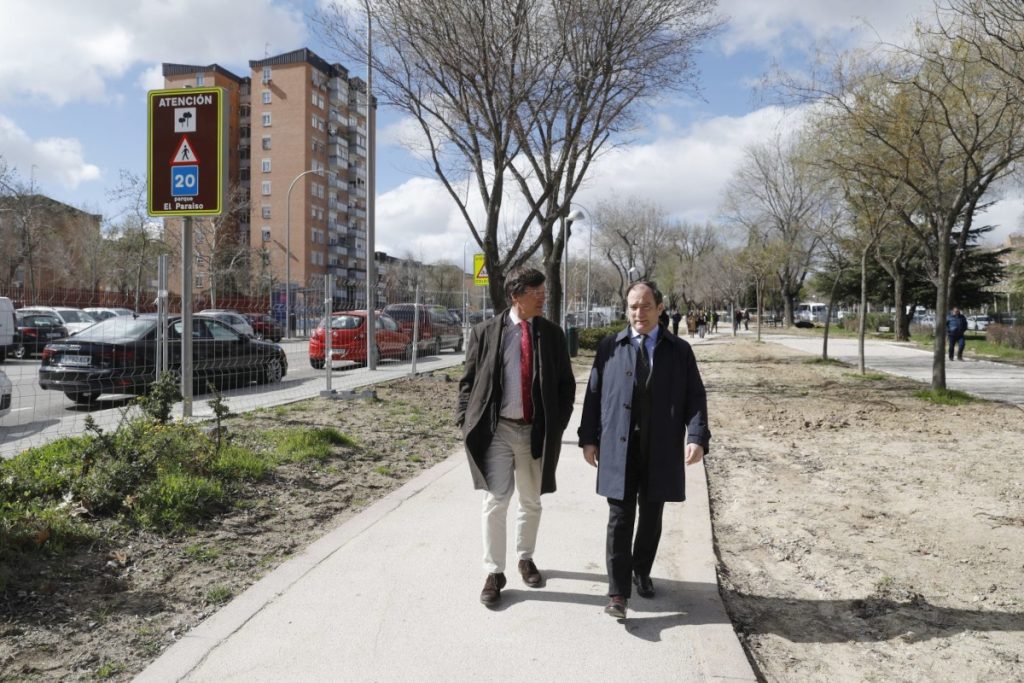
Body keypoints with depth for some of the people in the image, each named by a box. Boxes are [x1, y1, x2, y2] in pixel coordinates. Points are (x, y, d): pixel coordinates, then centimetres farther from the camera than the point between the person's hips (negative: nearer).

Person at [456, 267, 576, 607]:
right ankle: (494, 572, 14)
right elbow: (468, 380, 2)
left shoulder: (552, 333, 3)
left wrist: (557, 425, -1)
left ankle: (526, 558, 37)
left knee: (531, 502, 16)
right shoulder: (485, 332, -2)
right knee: (495, 502, 1)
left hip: (535, 430, 2)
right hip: (497, 429, -2)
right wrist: (468, 422, -6)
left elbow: (566, 384, 7)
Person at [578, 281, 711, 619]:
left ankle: (641, 572, 36)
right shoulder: (610, 347, 4)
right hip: (618, 449, -1)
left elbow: (695, 398, 1)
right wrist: (589, 438, 1)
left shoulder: (680, 350, 4)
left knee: (651, 518, 14)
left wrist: (697, 437, -13)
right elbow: (594, 394, 5)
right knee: (620, 520, -2)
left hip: (661, 451, 1)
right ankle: (618, 592, 4)